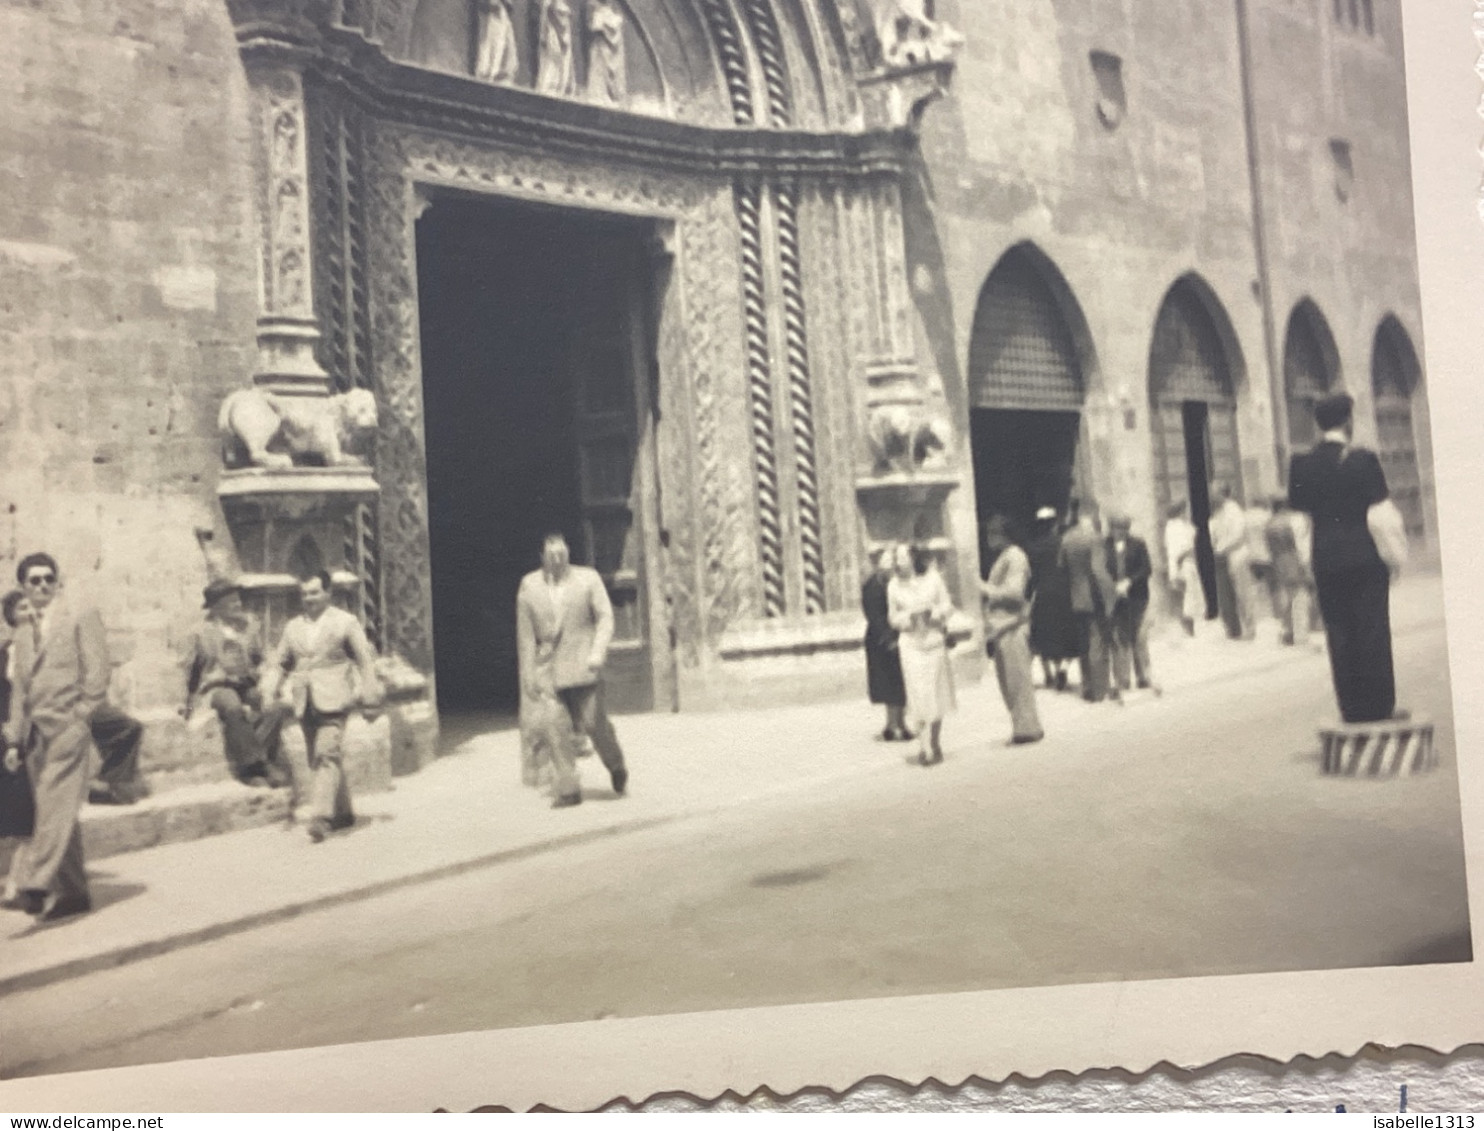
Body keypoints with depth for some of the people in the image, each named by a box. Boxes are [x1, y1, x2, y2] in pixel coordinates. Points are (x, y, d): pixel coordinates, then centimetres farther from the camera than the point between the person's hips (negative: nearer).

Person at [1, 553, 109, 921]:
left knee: (56, 806, -14)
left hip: (67, 727, -7)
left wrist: (78, 718, -11)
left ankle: (35, 884, -19)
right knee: (52, 812, 6)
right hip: (37, 734, 7)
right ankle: (73, 893, 10)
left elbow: (97, 672, -5)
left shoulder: (81, 615, 2)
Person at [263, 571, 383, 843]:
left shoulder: (345, 622, 3)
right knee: (317, 760, 10)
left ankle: (321, 816, -22)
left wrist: (369, 695, -3)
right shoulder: (292, 627, 16)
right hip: (304, 705, 6)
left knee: (327, 755, -17)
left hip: (333, 701, -5)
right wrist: (269, 693, 5)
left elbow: (366, 659, 3)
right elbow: (278, 663, 19)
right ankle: (343, 813, 22)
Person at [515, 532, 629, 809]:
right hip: (549, 669, 2)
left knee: (593, 722, -3)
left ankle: (617, 768, 24)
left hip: (583, 665, -1)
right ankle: (568, 790, 2)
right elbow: (525, 633, 8)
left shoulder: (588, 578, 4)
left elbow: (605, 617, -2)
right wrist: (528, 674, 4)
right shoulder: (529, 585, 7)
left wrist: (598, 652, -16)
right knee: (557, 729, -5)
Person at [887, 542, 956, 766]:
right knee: (917, 694, -7)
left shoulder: (933, 577, 1)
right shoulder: (893, 585, 2)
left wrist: (933, 612, -13)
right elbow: (893, 619, 9)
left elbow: (947, 605, 6)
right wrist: (909, 616, -11)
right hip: (910, 644, -1)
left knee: (936, 694, 5)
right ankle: (922, 746, -1)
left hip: (934, 640, 1)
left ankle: (935, 744, 18)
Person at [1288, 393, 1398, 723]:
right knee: (1372, 633, 6)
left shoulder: (1301, 464, -1)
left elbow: (1298, 508, 1)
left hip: (1326, 562, 3)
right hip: (1366, 558, -2)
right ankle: (1379, 706, 10)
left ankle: (1353, 710, 10)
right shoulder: (1363, 460, -10)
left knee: (1340, 635, 7)